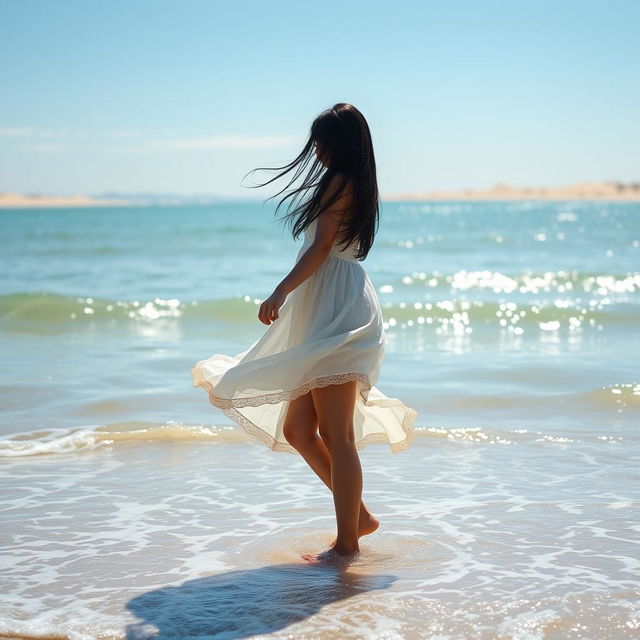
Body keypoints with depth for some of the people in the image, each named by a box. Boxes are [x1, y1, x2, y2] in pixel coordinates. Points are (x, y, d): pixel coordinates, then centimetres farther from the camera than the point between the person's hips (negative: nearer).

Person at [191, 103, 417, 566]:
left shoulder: (339, 182, -7)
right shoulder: (356, 185, 21)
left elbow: (321, 247, -19)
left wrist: (281, 291, -29)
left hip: (338, 311, -11)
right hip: (328, 316, 11)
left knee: (336, 433, -8)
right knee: (297, 429, 12)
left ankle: (346, 544, -2)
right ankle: (358, 516, 19)